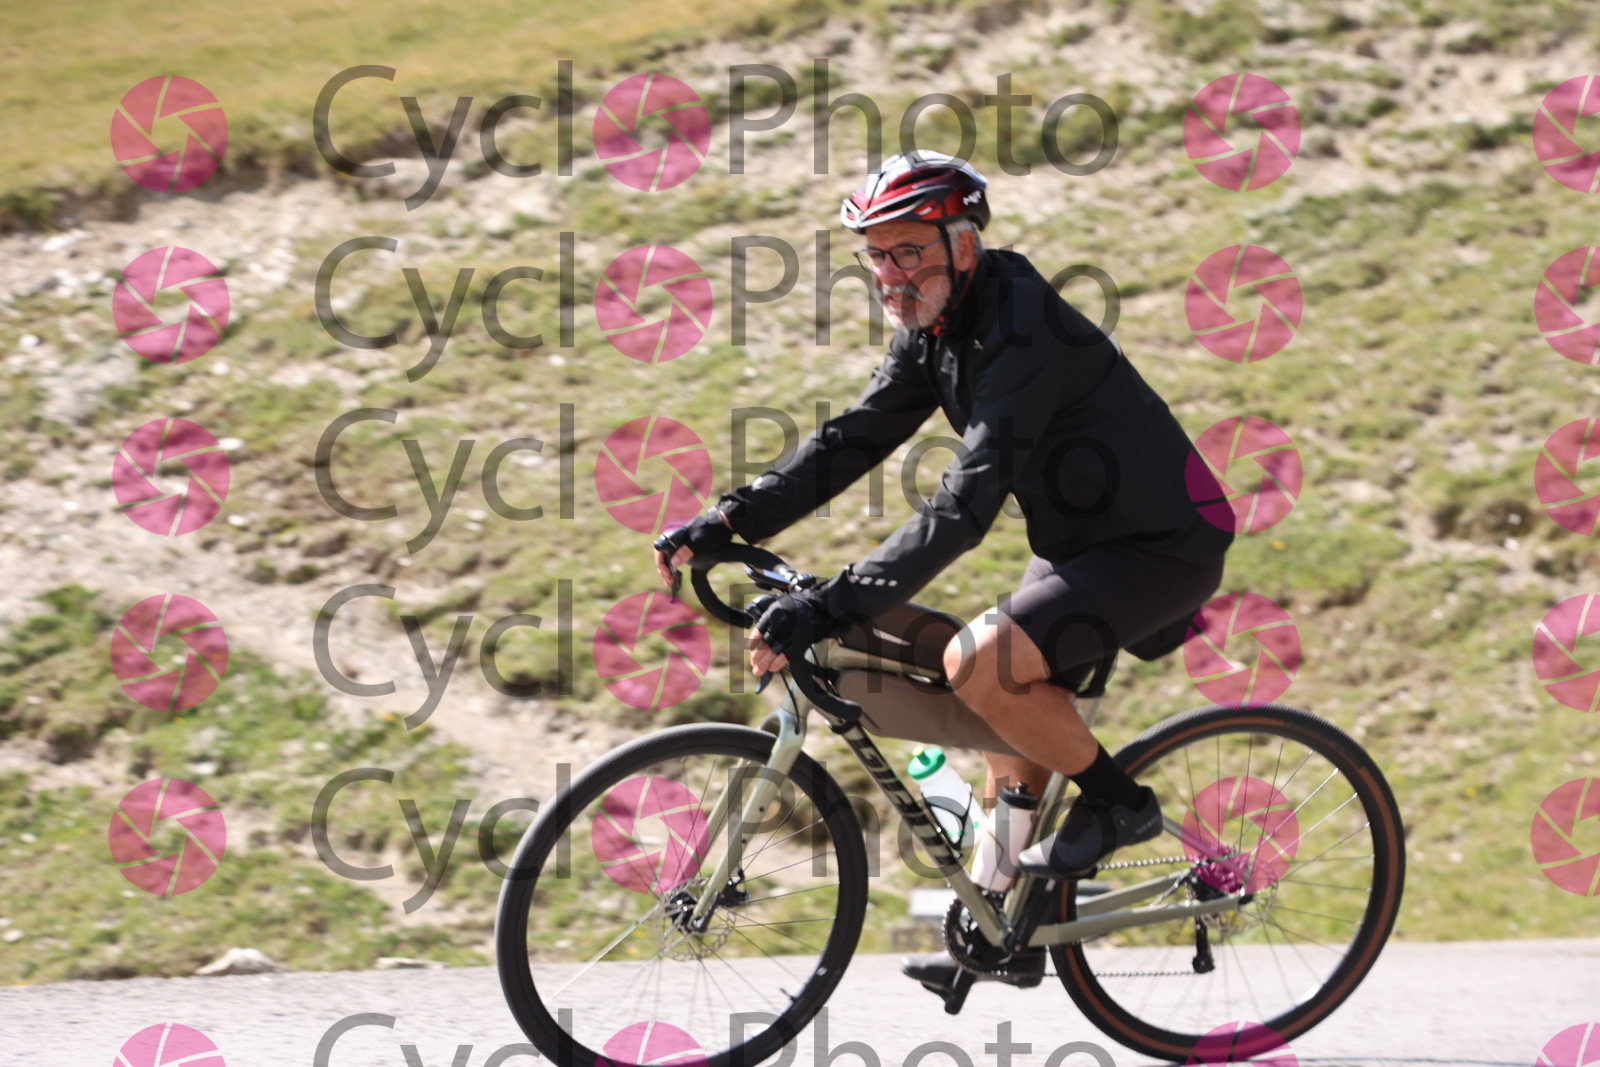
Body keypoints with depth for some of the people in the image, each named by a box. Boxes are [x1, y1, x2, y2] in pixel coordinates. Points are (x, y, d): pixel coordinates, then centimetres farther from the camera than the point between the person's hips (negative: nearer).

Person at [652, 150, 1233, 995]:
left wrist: (829, 608, -41)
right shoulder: (933, 331, 0)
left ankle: (1118, 802, -4)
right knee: (1016, 716, 13)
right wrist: (731, 520, -8)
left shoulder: (1023, 337, -30)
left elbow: (963, 508, -37)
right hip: (1079, 540, 10)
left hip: (1161, 547, -10)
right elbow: (853, 439, 4)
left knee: (979, 664, -25)